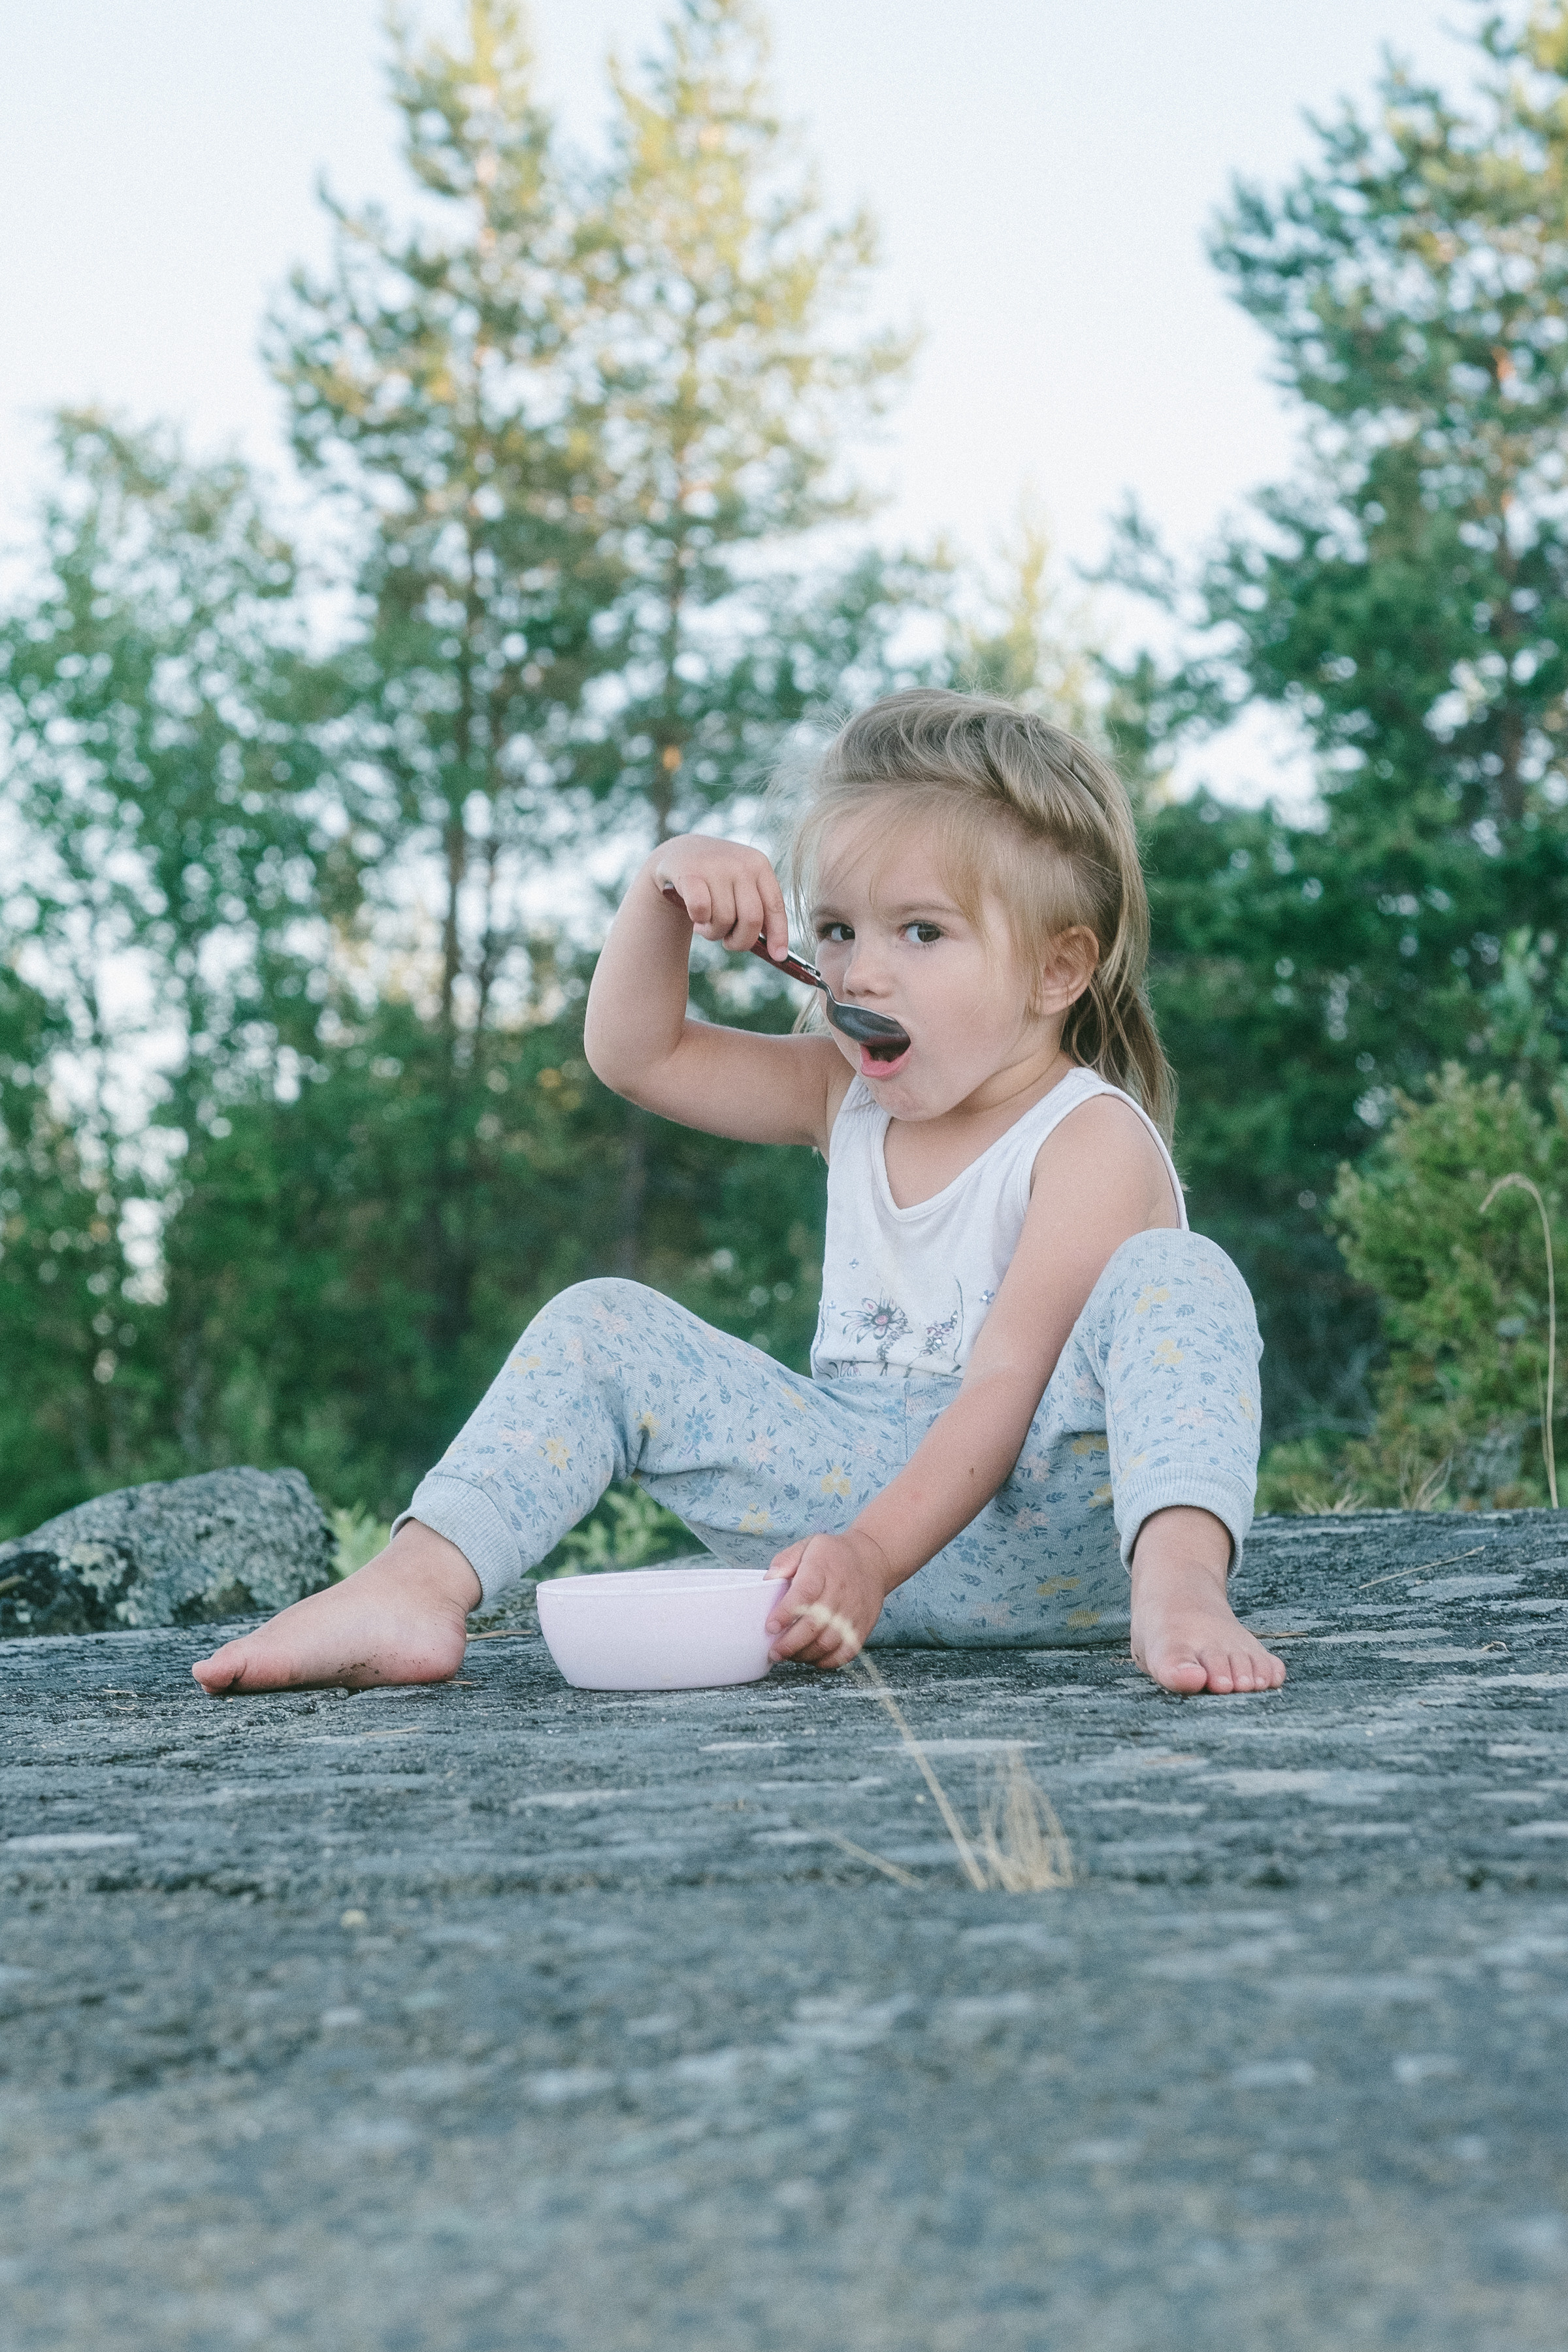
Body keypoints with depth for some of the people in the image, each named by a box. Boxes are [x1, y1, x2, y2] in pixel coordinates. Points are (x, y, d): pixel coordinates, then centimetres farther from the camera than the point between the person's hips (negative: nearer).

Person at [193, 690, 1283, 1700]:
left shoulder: (1093, 1140, -11)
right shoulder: (850, 1096, 12)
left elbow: (1007, 1387, -22)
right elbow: (635, 1054, 14)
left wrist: (871, 1556, -34)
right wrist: (664, 894, -4)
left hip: (1044, 1525, -6)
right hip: (863, 1476, 6)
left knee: (1176, 1277, -31)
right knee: (604, 1328, -3)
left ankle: (1177, 1582, -54)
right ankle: (415, 1591, -21)